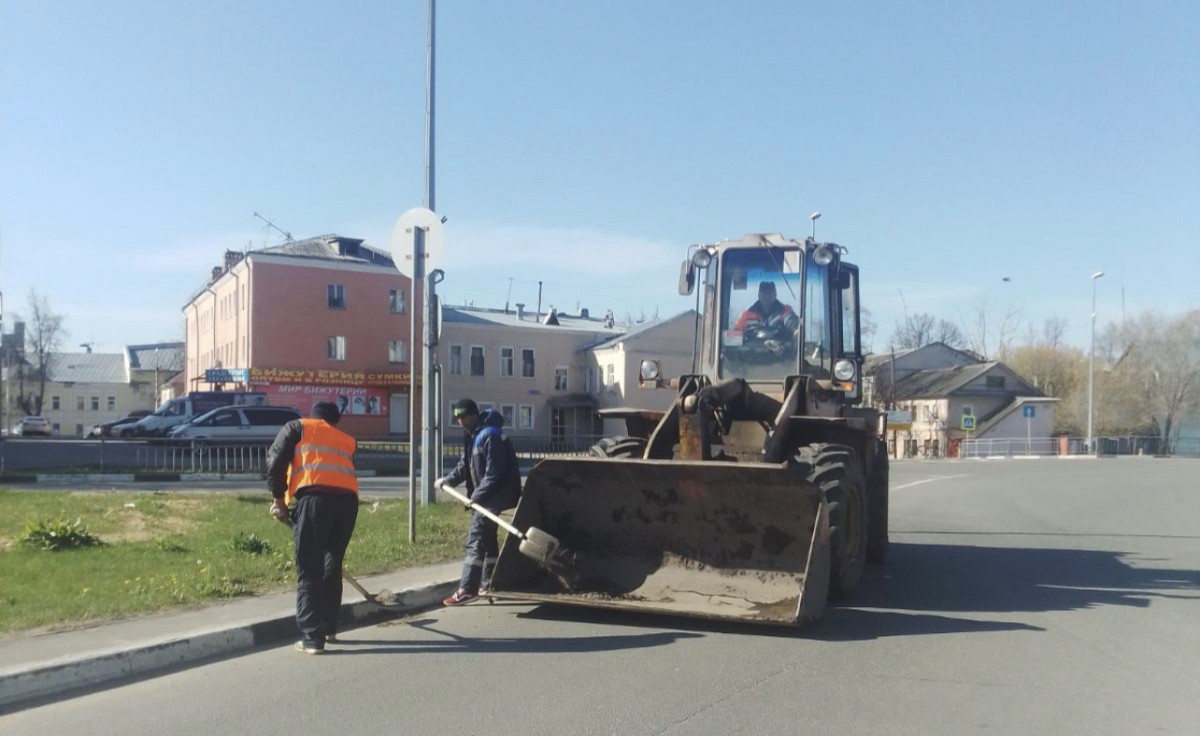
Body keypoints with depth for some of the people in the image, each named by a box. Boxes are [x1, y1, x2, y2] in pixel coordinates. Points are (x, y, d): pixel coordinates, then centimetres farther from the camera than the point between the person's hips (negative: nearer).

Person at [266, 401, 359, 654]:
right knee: (332, 566, 21)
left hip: (315, 497, -4)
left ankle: (312, 638, 0)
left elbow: (275, 460, 7)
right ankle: (329, 628, 29)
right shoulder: (347, 440, 32)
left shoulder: (297, 427, 22)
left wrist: (278, 498, 14)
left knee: (309, 571, 2)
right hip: (348, 499, 4)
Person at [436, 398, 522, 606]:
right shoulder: (473, 435, 11)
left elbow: (494, 473, -23)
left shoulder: (490, 436, -20)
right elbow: (466, 464, 23)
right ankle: (488, 584, 28)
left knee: (476, 540, -13)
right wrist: (448, 480, 20)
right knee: (487, 539, 17)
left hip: (495, 496, -10)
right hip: (487, 496, 10)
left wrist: (476, 495, -23)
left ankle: (467, 589, -14)